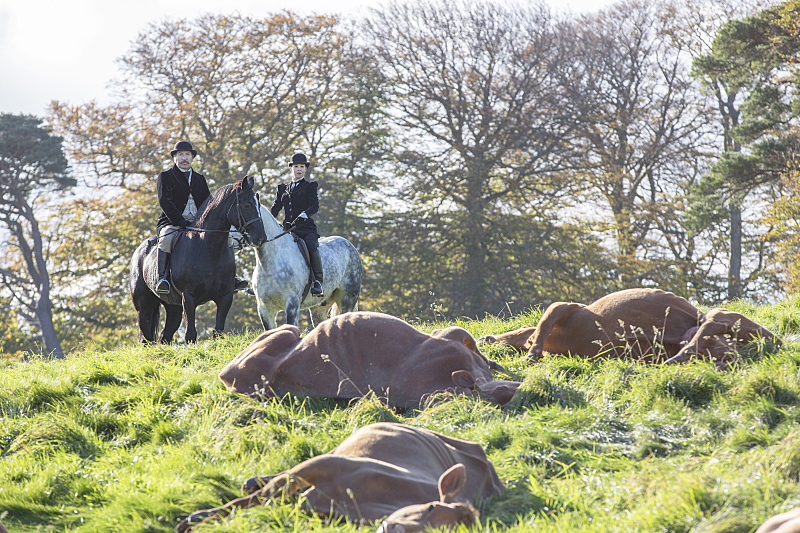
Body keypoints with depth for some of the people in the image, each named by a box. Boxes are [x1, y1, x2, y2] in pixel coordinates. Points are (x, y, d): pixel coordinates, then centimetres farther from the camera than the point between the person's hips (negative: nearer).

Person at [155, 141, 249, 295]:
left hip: (198, 223, 5)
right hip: (172, 223, -5)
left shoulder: (199, 178, 23)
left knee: (226, 238, -12)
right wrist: (181, 221, -21)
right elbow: (165, 202, -8)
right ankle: (162, 278, -39)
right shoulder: (165, 177, 6)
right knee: (166, 239, -39)